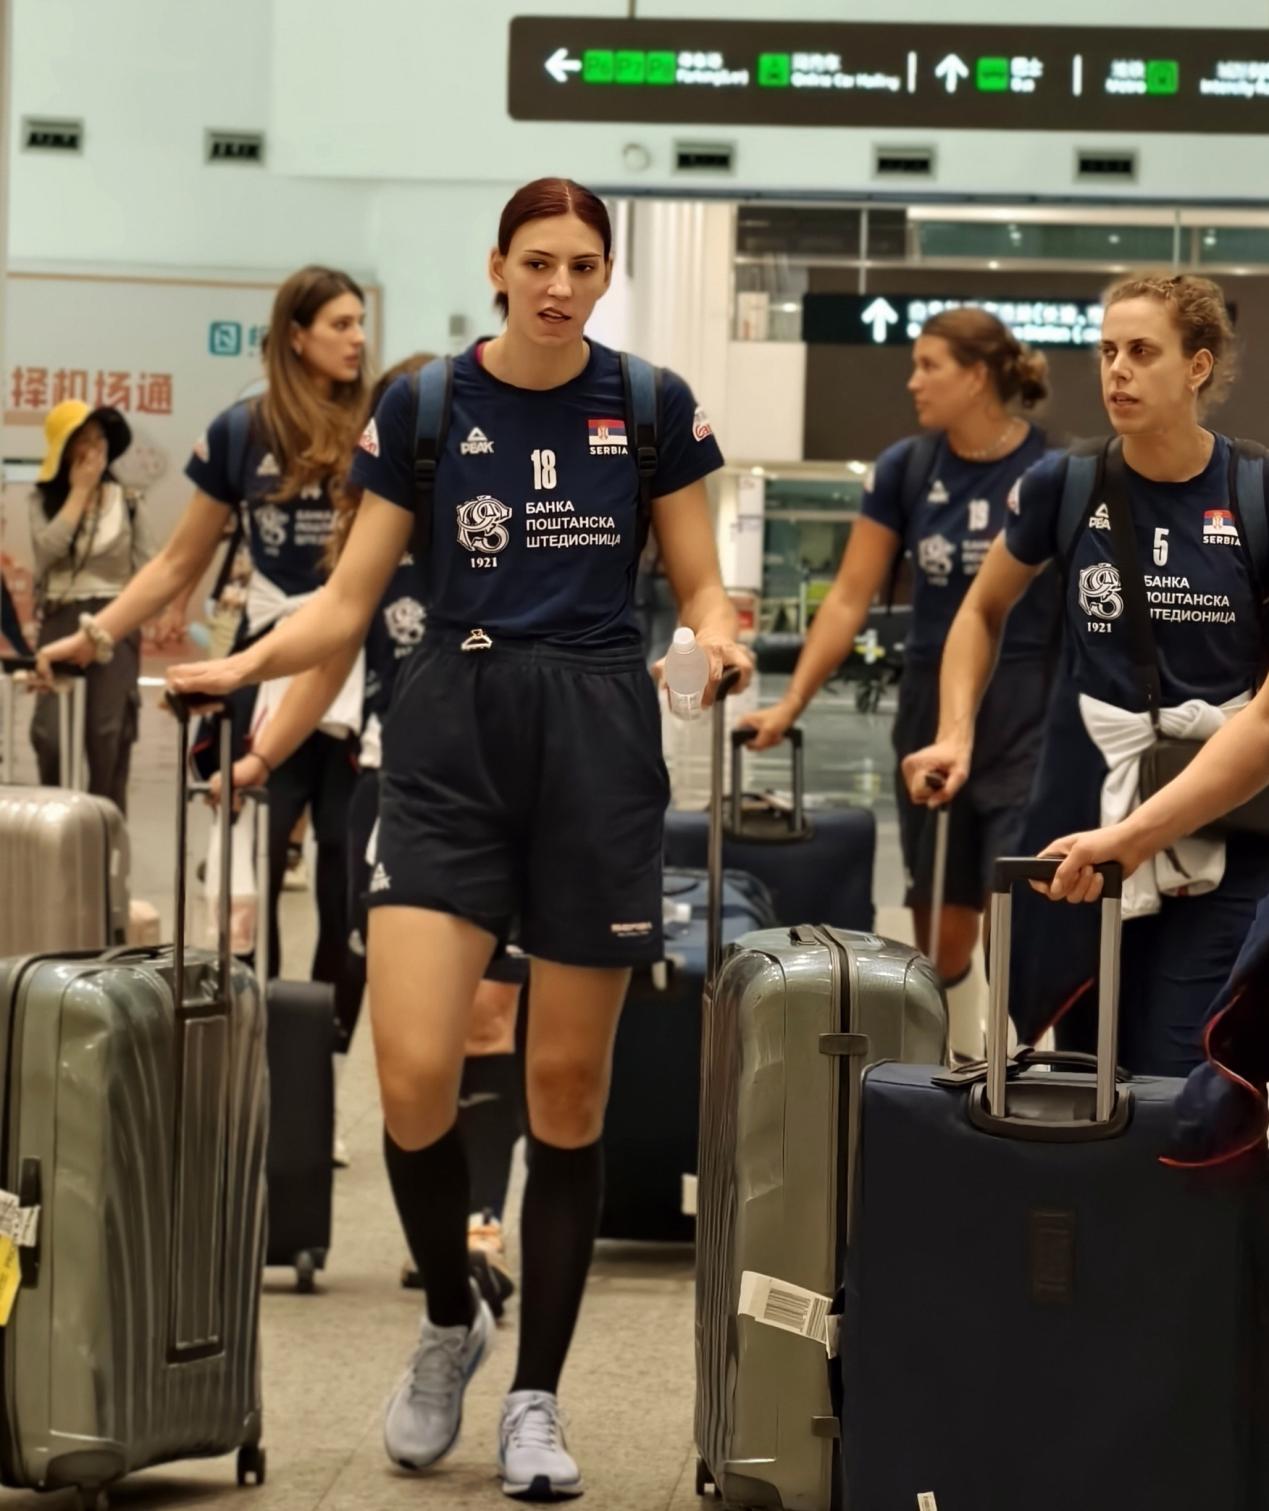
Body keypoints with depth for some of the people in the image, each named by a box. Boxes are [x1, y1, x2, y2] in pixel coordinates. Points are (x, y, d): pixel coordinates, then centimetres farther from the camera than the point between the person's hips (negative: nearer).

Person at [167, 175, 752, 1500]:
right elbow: (350, 600, 4)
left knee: (567, 1085, 3)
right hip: (450, 736, 0)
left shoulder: (651, 407, 3)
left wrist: (718, 642, -15)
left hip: (598, 740, 0)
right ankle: (448, 1321, 15)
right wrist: (246, 662, -12)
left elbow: (699, 588, 7)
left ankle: (534, 1396, 15)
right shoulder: (420, 408, 3)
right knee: (414, 1071, -13)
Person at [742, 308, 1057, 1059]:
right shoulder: (904, 471, 3)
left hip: (1029, 720, -4)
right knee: (941, 936, 8)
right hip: (932, 714, 4)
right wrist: (792, 702, -1)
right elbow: (851, 598, 5)